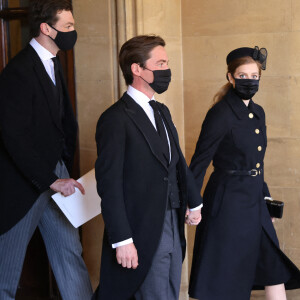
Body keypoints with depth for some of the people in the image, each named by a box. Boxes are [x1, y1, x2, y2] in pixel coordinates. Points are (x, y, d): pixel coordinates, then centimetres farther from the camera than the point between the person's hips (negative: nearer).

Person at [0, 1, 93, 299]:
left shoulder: (53, 65, 10)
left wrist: (64, 171, 3)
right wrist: (51, 181, -22)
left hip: (55, 174, 8)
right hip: (24, 184, -8)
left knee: (70, 251, 10)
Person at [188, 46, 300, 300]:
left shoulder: (258, 113, 10)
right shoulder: (221, 114, -14)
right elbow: (200, 162, -13)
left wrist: (264, 193, 17)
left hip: (254, 201, 8)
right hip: (228, 202, -8)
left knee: (275, 270, 10)